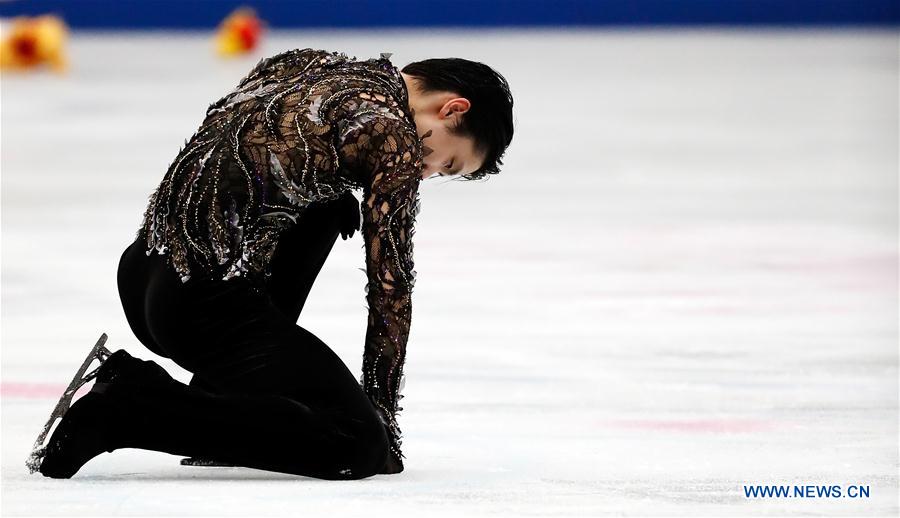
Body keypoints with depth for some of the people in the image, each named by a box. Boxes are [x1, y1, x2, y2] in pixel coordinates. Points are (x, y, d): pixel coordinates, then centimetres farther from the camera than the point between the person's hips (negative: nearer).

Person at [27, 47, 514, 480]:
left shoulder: (303, 63, 17)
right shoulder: (394, 136, -6)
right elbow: (391, 288, -4)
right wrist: (384, 420, 6)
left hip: (140, 272, 9)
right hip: (206, 300, -9)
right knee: (360, 445, -10)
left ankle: (220, 398, 20)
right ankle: (125, 409, -11)